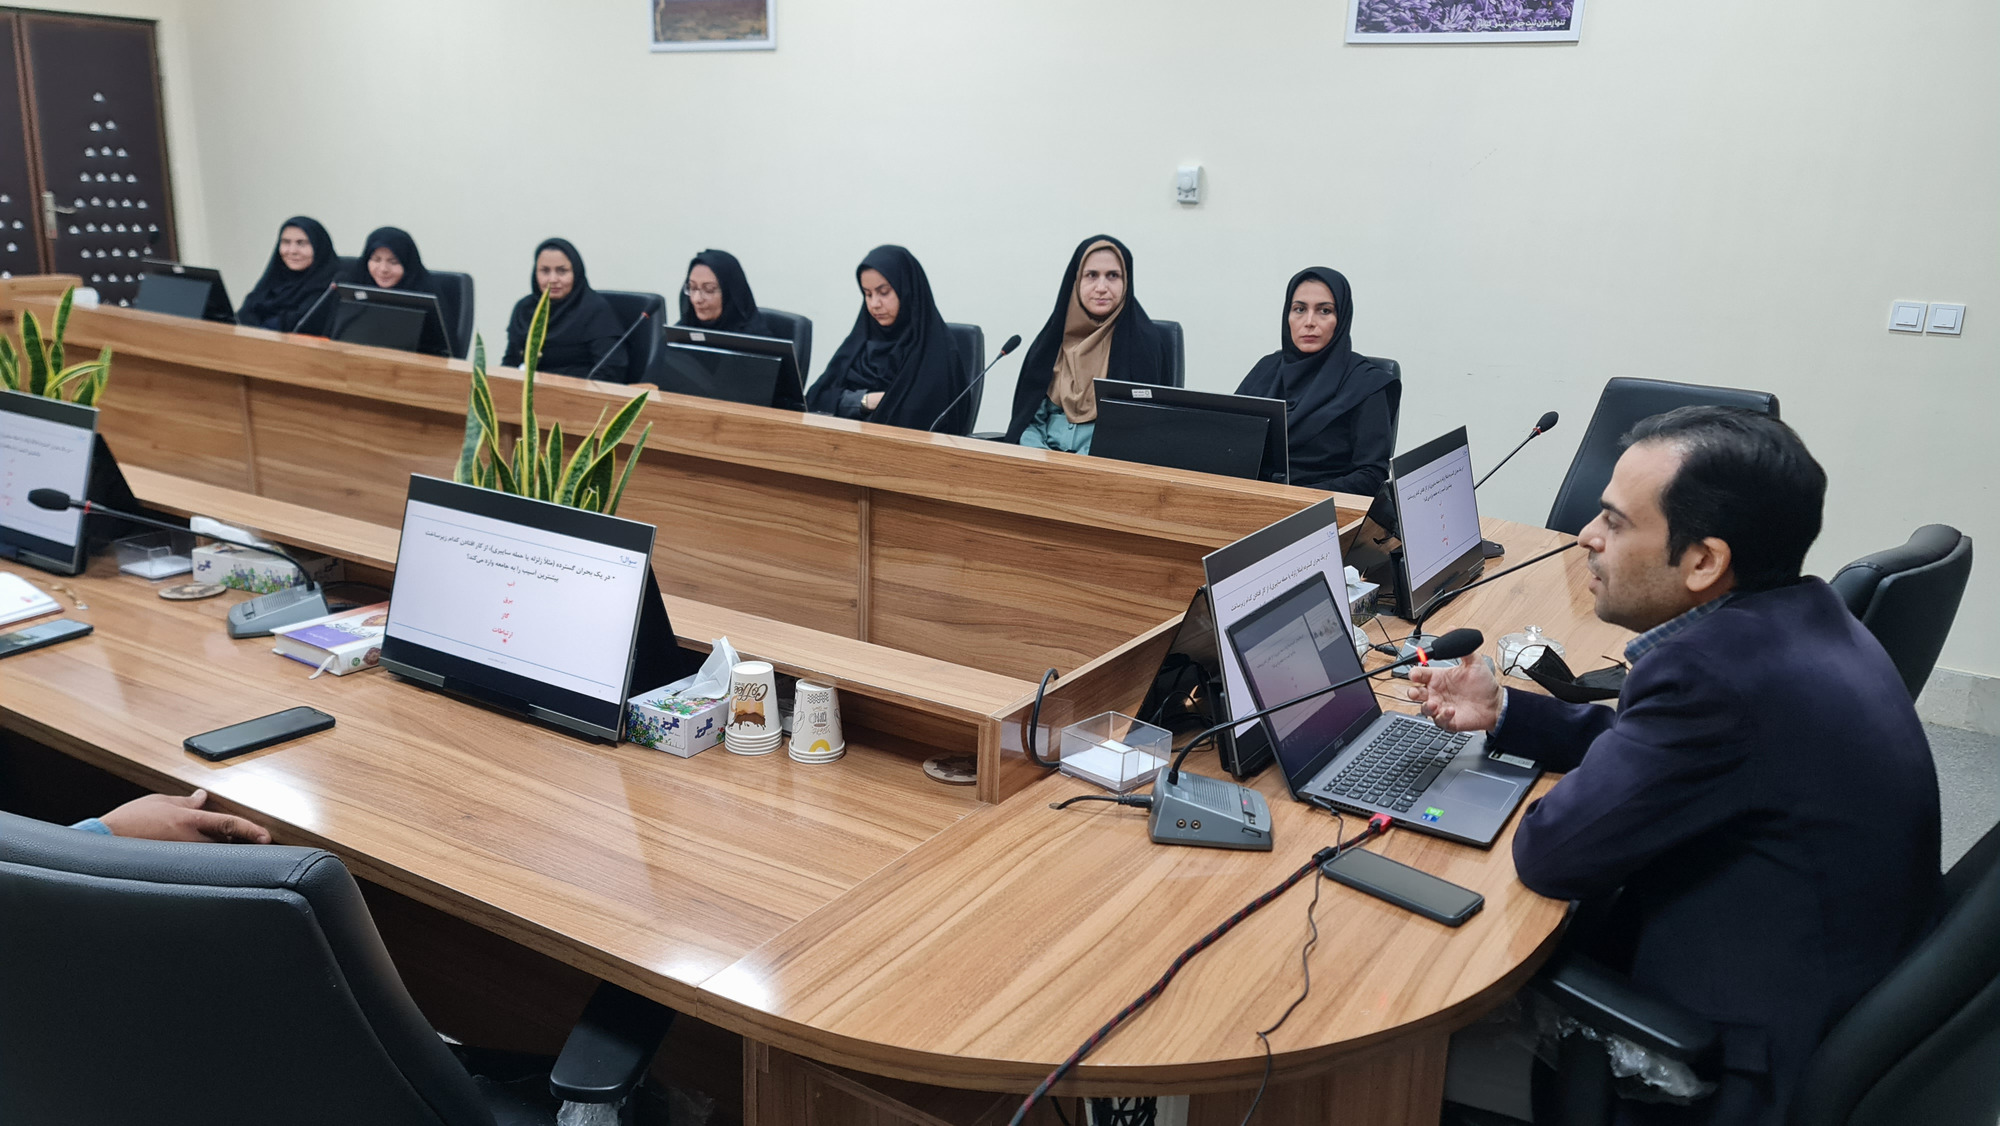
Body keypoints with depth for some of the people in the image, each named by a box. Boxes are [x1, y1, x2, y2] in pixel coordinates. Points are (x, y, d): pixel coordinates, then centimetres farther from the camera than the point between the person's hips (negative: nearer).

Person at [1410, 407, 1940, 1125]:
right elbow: (1651, 741, 12)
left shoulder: (1716, 666, -32)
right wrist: (1501, 712, 10)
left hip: (1750, 1061, -8)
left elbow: (1550, 854, -24)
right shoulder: (1798, 616, -1)